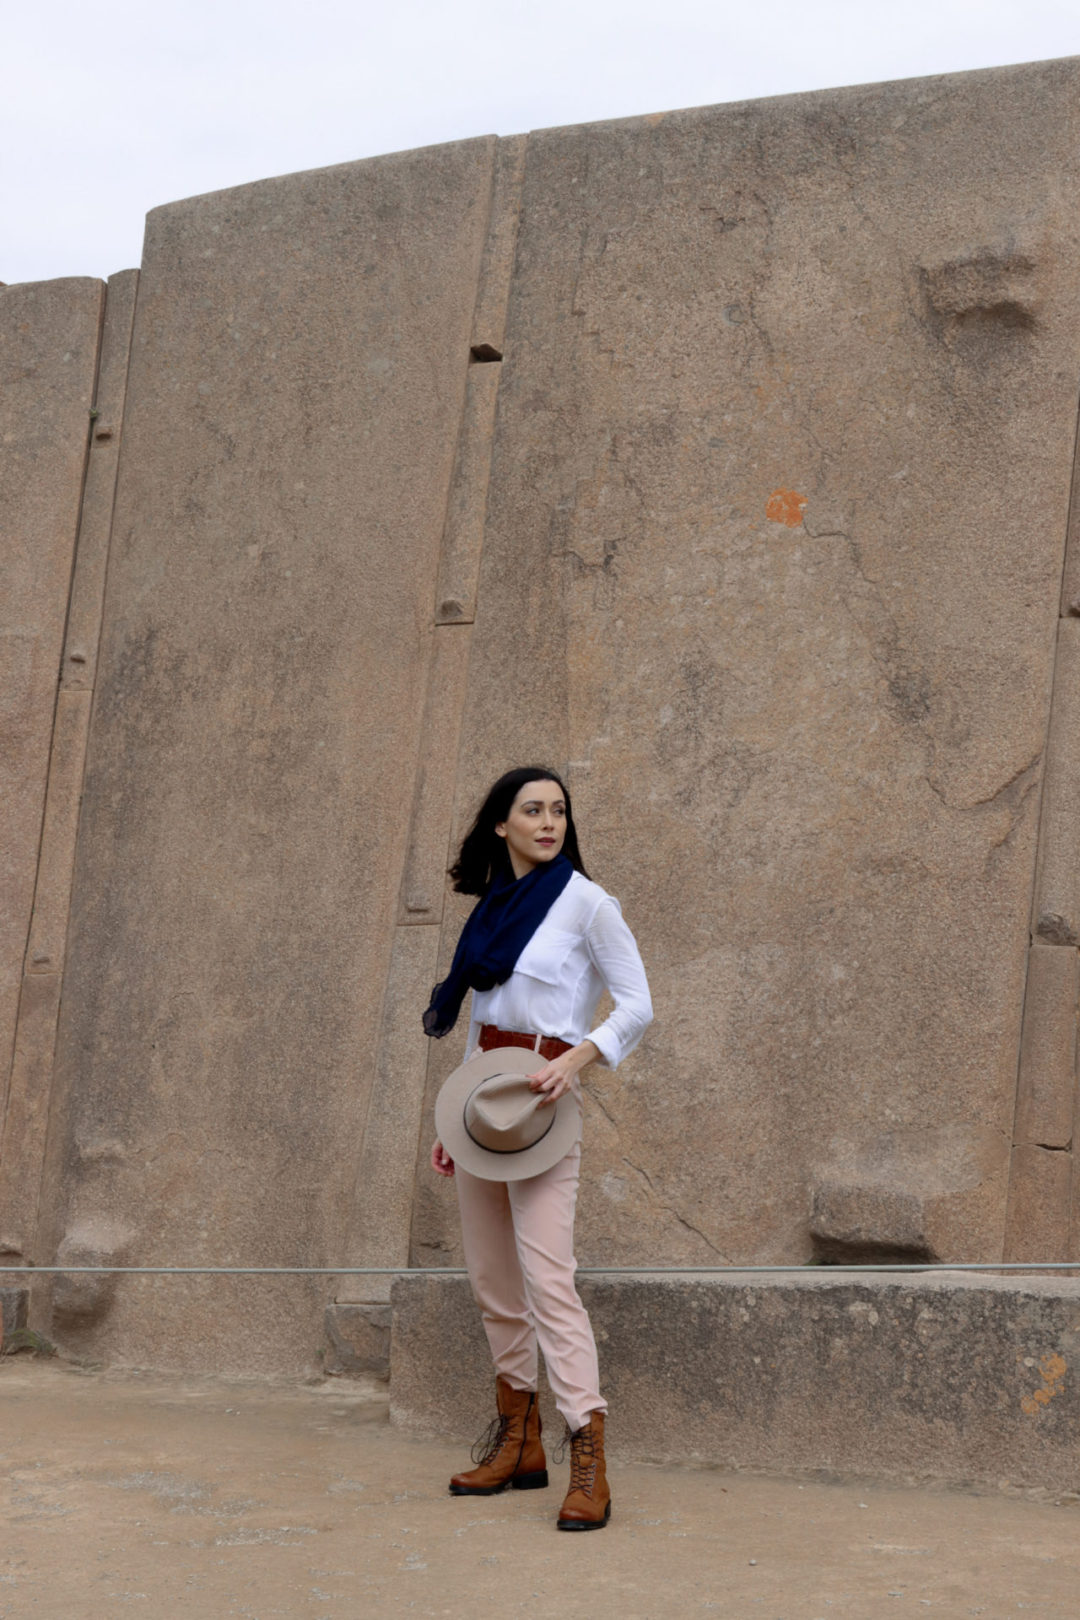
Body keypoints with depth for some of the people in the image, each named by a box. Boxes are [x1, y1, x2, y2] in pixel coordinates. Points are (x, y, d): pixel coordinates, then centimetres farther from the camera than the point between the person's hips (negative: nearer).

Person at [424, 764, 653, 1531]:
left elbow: (636, 1006, -6)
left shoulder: (585, 902, -5)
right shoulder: (493, 908, 13)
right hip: (480, 1093, 7)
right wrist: (451, 1120, 17)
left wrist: (576, 1060, -22)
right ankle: (519, 1443, 20)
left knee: (547, 1274, -16)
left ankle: (589, 1463, -18)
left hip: (541, 1096, -7)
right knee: (492, 1275, 9)